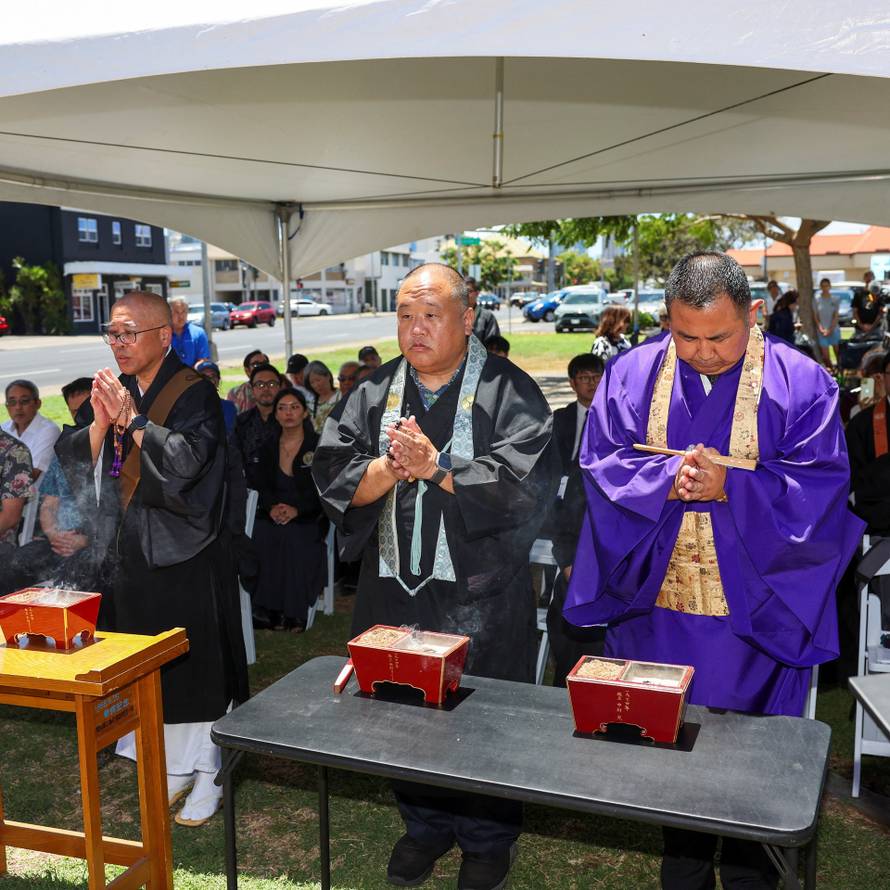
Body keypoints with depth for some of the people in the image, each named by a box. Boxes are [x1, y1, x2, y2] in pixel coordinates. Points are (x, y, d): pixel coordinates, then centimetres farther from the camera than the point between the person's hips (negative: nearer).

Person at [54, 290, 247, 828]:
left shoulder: (194, 393, -10)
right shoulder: (117, 390, 8)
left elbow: (189, 460, -23)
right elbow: (79, 461, 5)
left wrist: (130, 417, -23)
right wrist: (101, 420, -12)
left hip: (184, 552, -6)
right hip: (131, 549, 6)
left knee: (195, 664, 1)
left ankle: (207, 776, 16)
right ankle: (176, 767, 29)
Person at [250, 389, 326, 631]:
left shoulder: (319, 446, 2)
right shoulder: (268, 447, 14)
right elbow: (261, 485, 12)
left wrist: (297, 510, -16)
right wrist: (271, 507, -10)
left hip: (305, 521, -3)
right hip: (270, 519, 3)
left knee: (296, 543, -33)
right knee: (264, 538, -29)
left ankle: (296, 613, -16)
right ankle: (273, 612, -15)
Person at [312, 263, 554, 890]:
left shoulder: (508, 391, -7)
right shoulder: (375, 393, 6)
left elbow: (523, 481, -18)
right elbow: (334, 475, -1)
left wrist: (434, 466, -21)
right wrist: (391, 466, -19)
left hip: (482, 595, -4)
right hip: (396, 587, 4)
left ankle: (488, 839, 32)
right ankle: (426, 824, 38)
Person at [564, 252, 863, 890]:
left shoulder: (800, 383, -8)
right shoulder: (632, 375, -1)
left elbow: (822, 484, -11)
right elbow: (601, 465, -3)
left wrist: (728, 485, -22)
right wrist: (667, 478, -21)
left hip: (757, 614, -2)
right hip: (657, 606, 3)